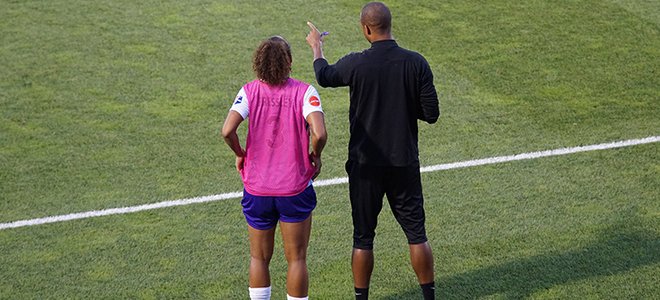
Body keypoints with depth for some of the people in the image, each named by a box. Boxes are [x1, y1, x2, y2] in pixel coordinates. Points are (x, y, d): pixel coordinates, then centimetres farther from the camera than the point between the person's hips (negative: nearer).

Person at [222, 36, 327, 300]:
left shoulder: (250, 91, -6)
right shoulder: (304, 92, -10)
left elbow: (227, 131, -19)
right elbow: (319, 134, -23)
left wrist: (240, 154, 1)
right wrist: (315, 156, -2)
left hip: (257, 189, 2)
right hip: (295, 189, -2)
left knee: (259, 258, 16)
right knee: (296, 259, 11)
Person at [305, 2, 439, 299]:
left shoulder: (356, 63, -13)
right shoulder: (416, 62, -9)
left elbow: (324, 76, 9)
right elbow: (431, 113, -6)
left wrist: (316, 46, 28)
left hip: (365, 163, -1)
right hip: (405, 163, 1)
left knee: (363, 236, 10)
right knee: (416, 233, 11)